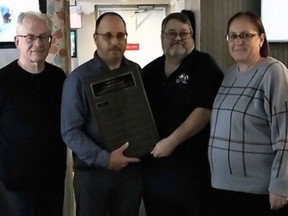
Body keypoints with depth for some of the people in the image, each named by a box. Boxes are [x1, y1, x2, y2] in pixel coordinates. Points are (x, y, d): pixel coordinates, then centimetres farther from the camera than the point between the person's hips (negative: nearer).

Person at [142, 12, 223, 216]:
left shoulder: (204, 65, -5)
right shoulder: (149, 71, 12)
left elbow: (205, 110, -15)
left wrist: (172, 141, -18)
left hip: (191, 162, -5)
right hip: (153, 162, 5)